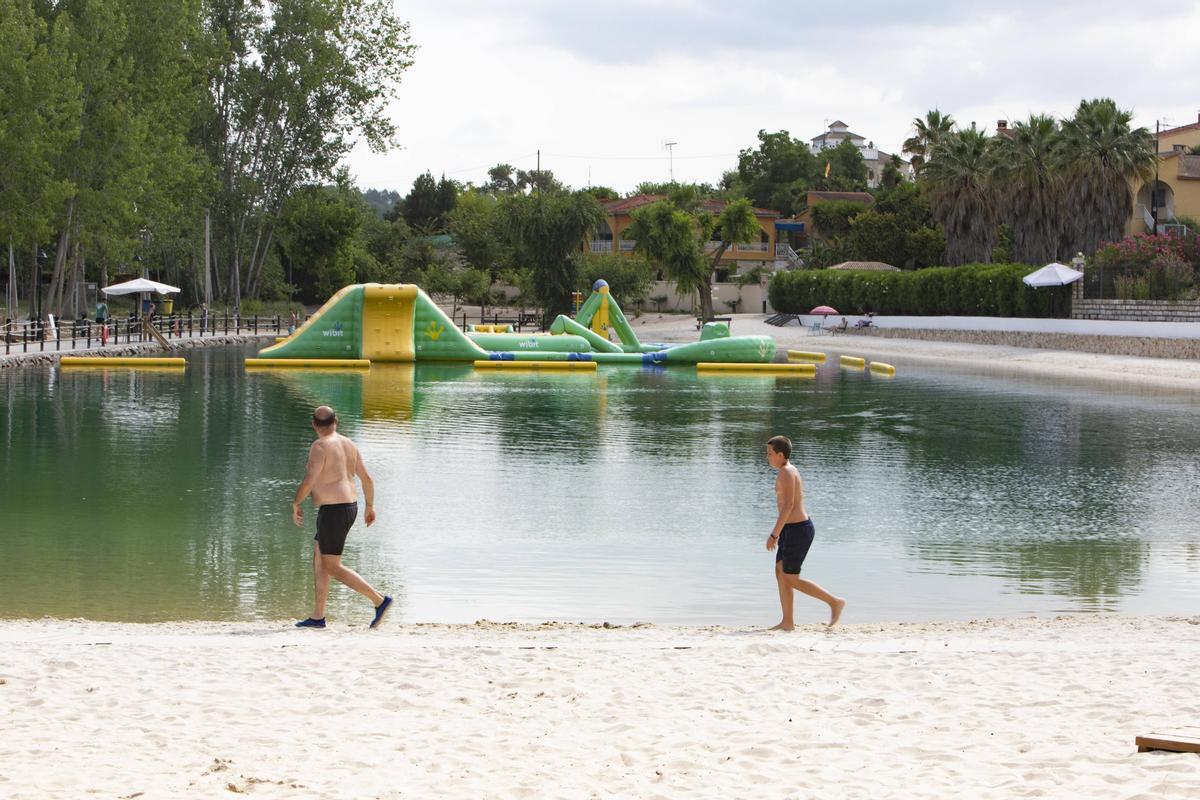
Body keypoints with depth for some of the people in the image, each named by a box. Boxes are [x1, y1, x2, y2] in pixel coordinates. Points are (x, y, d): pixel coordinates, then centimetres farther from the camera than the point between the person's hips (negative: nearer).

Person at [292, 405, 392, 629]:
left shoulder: (320, 446, -15)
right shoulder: (348, 445, 10)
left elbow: (309, 481, -24)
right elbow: (367, 478, 14)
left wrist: (296, 504, -8)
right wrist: (370, 506, 26)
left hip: (333, 511, -9)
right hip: (349, 508, 9)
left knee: (332, 567, -4)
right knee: (318, 561, 15)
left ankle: (379, 600, -8)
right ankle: (317, 617, 16)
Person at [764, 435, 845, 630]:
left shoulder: (786, 473, -17)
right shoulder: (791, 471, 15)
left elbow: (788, 506, -24)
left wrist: (774, 535, -23)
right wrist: (778, 533, 24)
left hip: (797, 531, -10)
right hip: (795, 529, 10)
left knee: (791, 579, -4)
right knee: (780, 573, 10)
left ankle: (834, 602, 2)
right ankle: (787, 622, 11)